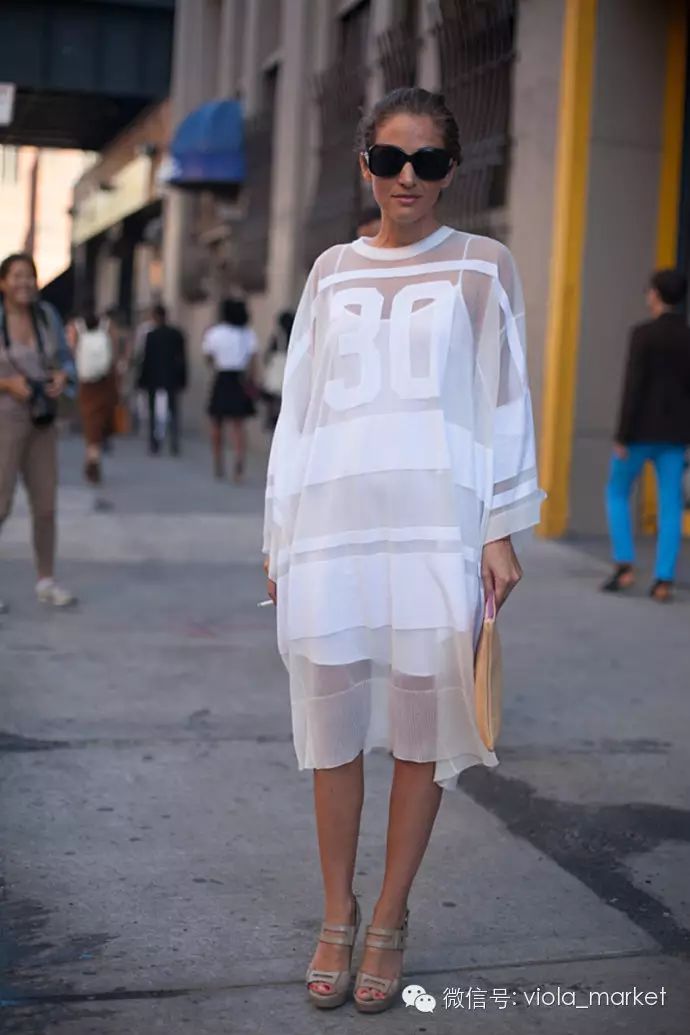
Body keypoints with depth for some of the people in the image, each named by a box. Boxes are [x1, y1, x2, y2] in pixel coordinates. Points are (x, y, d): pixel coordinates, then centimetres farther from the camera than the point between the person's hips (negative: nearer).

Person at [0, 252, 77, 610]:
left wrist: (62, 377, -12)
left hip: (41, 423, 5)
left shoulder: (47, 314, 1)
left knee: (46, 506, 8)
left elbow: (65, 360, 9)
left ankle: (46, 582, 22)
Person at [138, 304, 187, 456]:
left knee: (153, 412, 6)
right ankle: (175, 446, 2)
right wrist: (182, 380, 10)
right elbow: (182, 359, 4)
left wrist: (143, 380, -1)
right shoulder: (177, 334, 0)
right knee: (173, 412, 7)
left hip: (154, 379, -3)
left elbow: (147, 359, -8)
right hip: (172, 379, 3)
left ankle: (154, 444, 4)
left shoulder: (151, 335, -10)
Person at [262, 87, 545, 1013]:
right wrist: (278, 533, 10)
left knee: (421, 726, 1)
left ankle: (390, 922, 17)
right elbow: (298, 405, 14)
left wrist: (500, 532, -3)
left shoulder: (483, 267, 7)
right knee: (333, 723, 4)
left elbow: (504, 403, 4)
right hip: (332, 525, 2)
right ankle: (337, 919, 19)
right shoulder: (332, 271, 14)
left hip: (437, 527, -2)